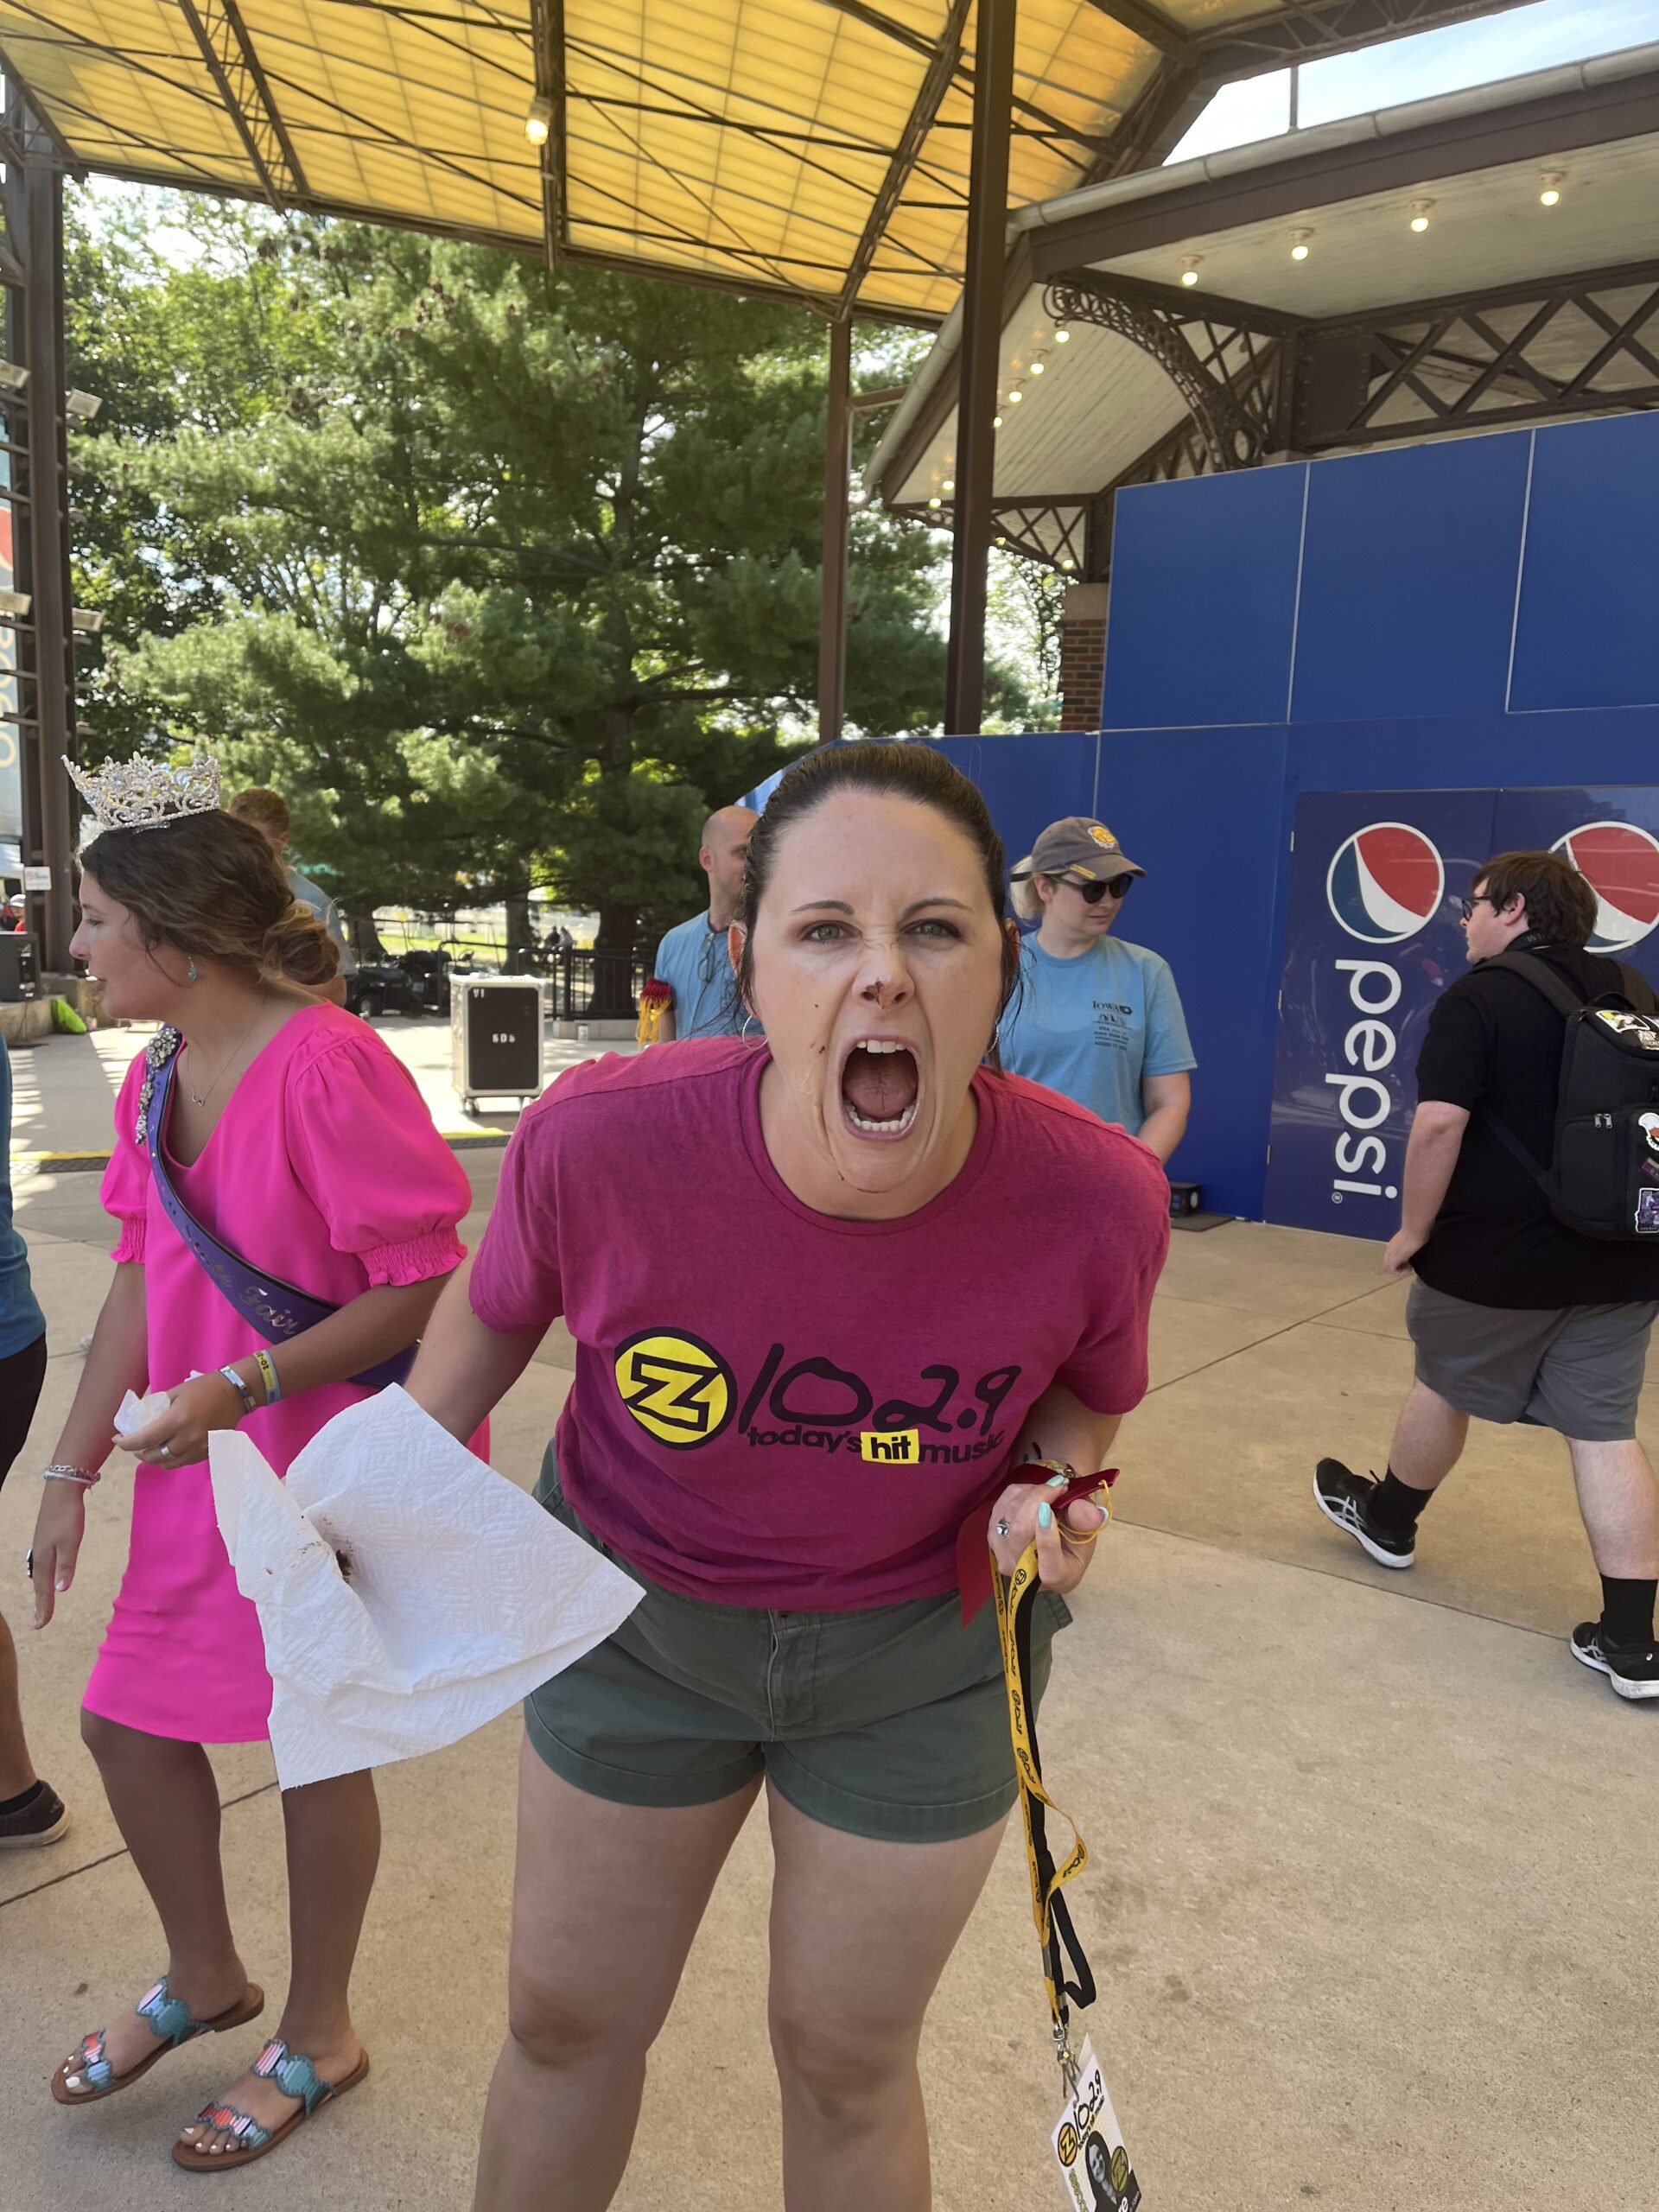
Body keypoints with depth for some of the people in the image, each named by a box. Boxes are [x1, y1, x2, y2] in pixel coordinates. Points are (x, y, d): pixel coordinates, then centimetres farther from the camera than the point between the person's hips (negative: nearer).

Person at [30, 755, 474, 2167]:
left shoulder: (326, 1068, -24)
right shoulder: (156, 1082, 4)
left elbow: (428, 1287, -23)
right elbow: (140, 1283, 9)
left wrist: (244, 1385, -28)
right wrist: (72, 1470, 8)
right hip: (207, 1465, 8)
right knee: (127, 1722, 16)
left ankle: (317, 2036, 36)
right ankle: (204, 1978, 44)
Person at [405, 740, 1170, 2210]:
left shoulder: (1099, 1200, -27)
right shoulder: (601, 1141, -29)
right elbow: (495, 1313, -4)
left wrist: (1054, 1482, -21)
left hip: (919, 1655, 0)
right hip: (635, 1613, 1)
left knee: (847, 2063, 20)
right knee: (567, 2025, 21)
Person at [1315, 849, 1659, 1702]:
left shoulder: (1478, 998, -12)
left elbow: (1439, 1124, -23)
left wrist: (1413, 1229, -12)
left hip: (1497, 1255, -5)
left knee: (1444, 1387, 17)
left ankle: (1387, 1519, 41)